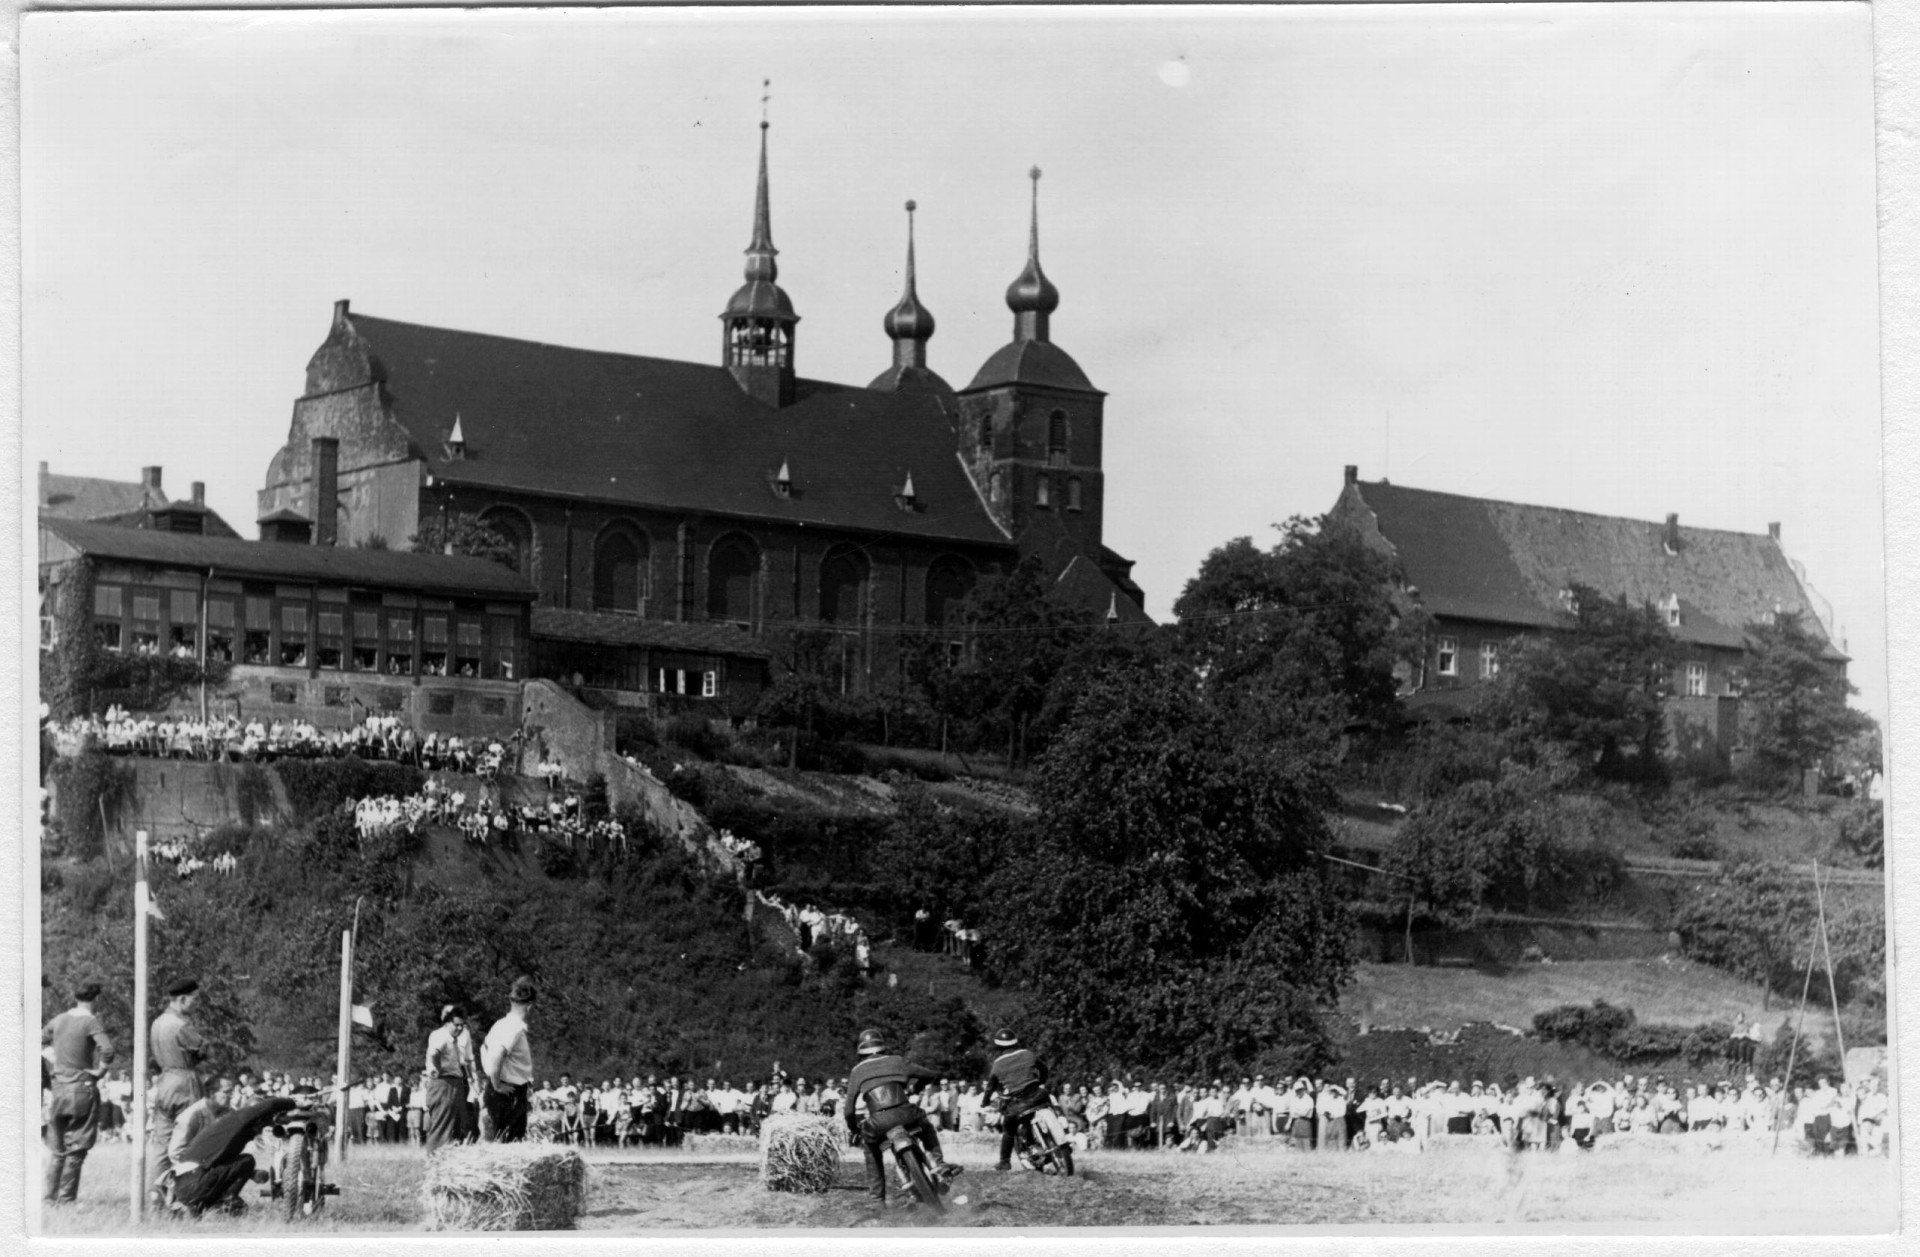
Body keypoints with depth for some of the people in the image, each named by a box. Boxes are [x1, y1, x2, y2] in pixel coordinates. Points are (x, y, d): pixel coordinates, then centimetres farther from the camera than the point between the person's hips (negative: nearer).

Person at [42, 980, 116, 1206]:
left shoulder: (59, 1020, 7)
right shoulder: (90, 1022, -12)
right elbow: (107, 1050, -26)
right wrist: (99, 1070, -9)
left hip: (58, 1089, 6)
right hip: (82, 1089, -6)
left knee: (58, 1151, 15)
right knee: (76, 1149, 1)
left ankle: (51, 1197, 16)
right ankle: (67, 1198, -1)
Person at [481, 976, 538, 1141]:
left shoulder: (501, 1024, 8)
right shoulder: (516, 1029, -20)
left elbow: (484, 1049, 23)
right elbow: (496, 1057, -32)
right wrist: (497, 1085, -19)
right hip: (510, 1095, -9)